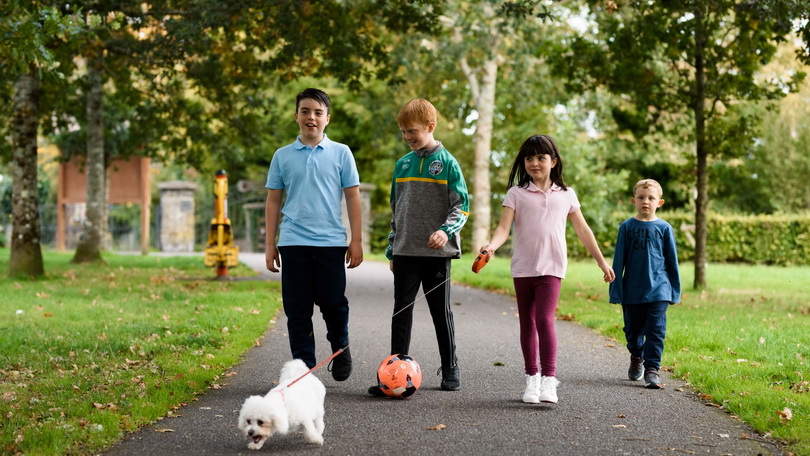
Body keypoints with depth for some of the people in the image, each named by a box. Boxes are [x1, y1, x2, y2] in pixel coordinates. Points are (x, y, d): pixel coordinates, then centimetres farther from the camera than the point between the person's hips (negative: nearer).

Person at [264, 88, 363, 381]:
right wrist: (270, 244, 7)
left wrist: (357, 241, 1)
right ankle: (304, 367, 12)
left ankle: (340, 348, 27)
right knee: (297, 310, 3)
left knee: (333, 303, -1)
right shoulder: (283, 156, 9)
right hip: (293, 243, 1)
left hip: (331, 241, -1)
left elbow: (352, 197, 6)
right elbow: (273, 201, 12)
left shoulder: (341, 153, 6)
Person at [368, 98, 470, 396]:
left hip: (437, 252, -4)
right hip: (406, 252, 4)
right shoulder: (402, 164, 11)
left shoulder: (447, 162, -3)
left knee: (441, 312, 6)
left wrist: (446, 230, -22)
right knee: (401, 311, 1)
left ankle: (450, 370, 18)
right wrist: (392, 250, 16)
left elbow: (462, 206, -4)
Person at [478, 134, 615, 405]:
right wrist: (492, 246, -29)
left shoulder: (565, 195, 7)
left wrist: (602, 262, 15)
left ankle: (549, 380, -17)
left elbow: (583, 230, 14)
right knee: (527, 323, 9)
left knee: (545, 319, -16)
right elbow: (504, 227, -9)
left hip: (552, 267, -1)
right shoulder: (516, 193, 3)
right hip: (522, 268, 1)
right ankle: (532, 379, 20)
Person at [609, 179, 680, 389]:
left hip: (658, 290, -1)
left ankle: (652, 369, -5)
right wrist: (616, 292, 1)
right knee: (633, 330, 14)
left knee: (656, 331, -8)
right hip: (632, 291, 1)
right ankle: (636, 358, 38)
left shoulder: (664, 228, 2)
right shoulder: (626, 227, 2)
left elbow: (672, 261, 8)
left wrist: (675, 292, 7)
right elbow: (619, 261, 4)